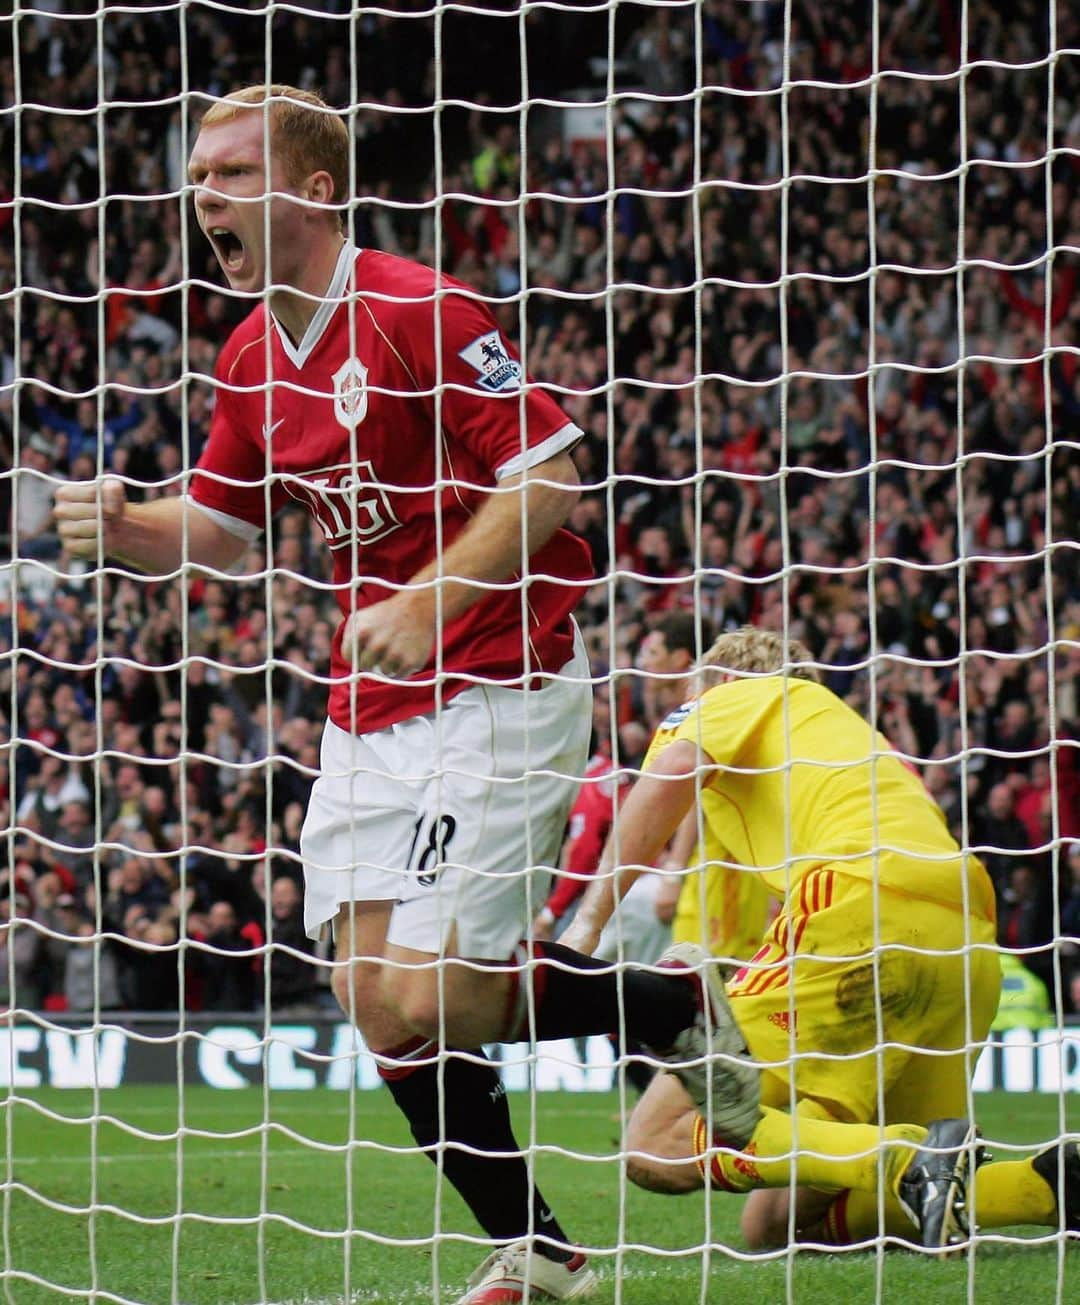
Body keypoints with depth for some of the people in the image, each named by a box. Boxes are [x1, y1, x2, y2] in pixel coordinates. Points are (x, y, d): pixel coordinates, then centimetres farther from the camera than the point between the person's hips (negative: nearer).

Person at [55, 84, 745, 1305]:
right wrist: (123, 526, -1)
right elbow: (219, 528, 21)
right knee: (373, 996, 1)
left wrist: (429, 598, -27)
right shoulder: (252, 357, 9)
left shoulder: (422, 312, -15)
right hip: (368, 705, 8)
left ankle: (674, 1000, 11)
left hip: (495, 689, -8)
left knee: (425, 999, -14)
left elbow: (551, 475, -18)